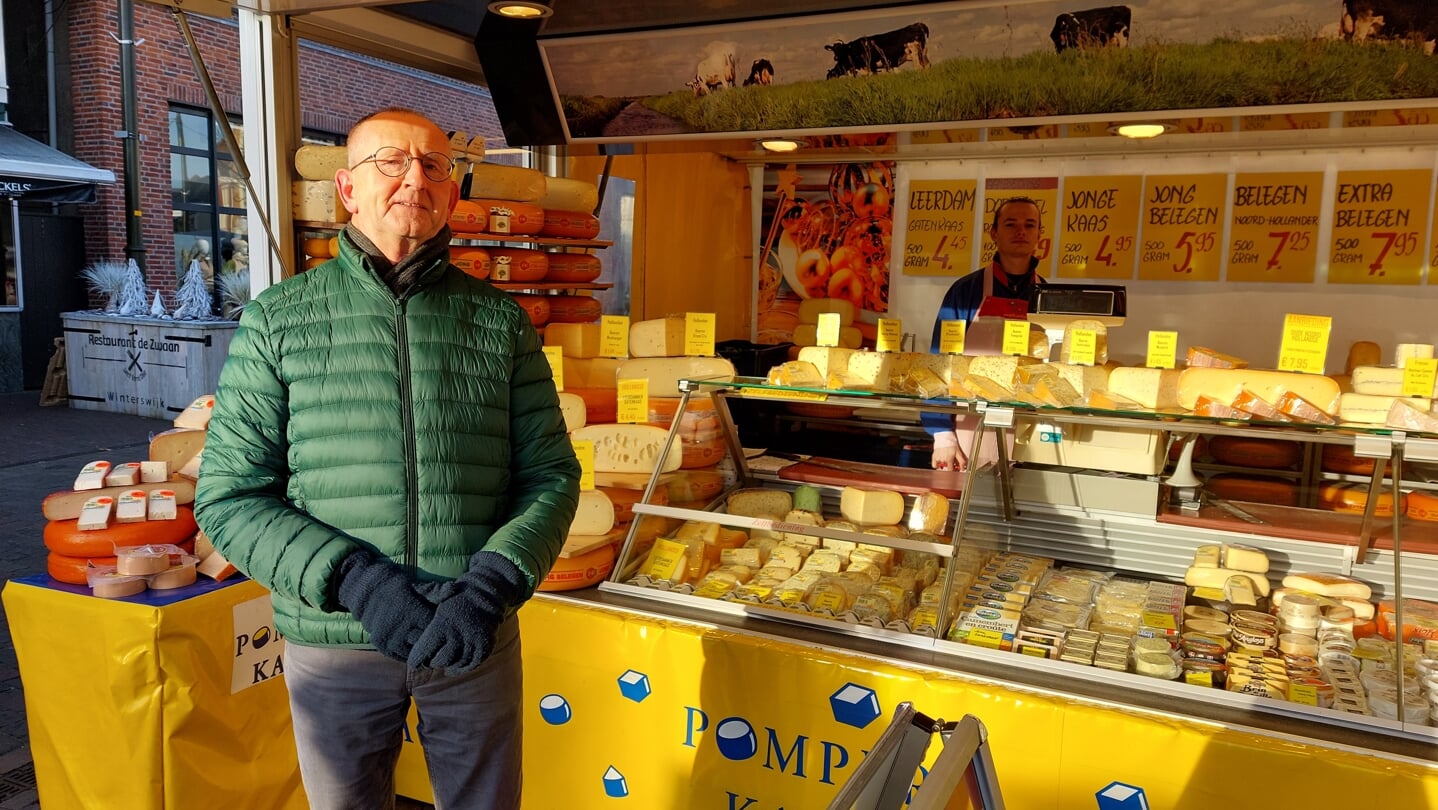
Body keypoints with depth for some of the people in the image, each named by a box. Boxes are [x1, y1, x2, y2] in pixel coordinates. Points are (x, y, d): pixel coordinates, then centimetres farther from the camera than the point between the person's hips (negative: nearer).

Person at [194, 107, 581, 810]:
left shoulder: (501, 321, 1)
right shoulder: (277, 320, -2)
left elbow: (551, 474, 1)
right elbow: (227, 496, -4)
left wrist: (494, 583, -16)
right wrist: (355, 579, -18)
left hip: (477, 638, 1)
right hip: (332, 642, 0)